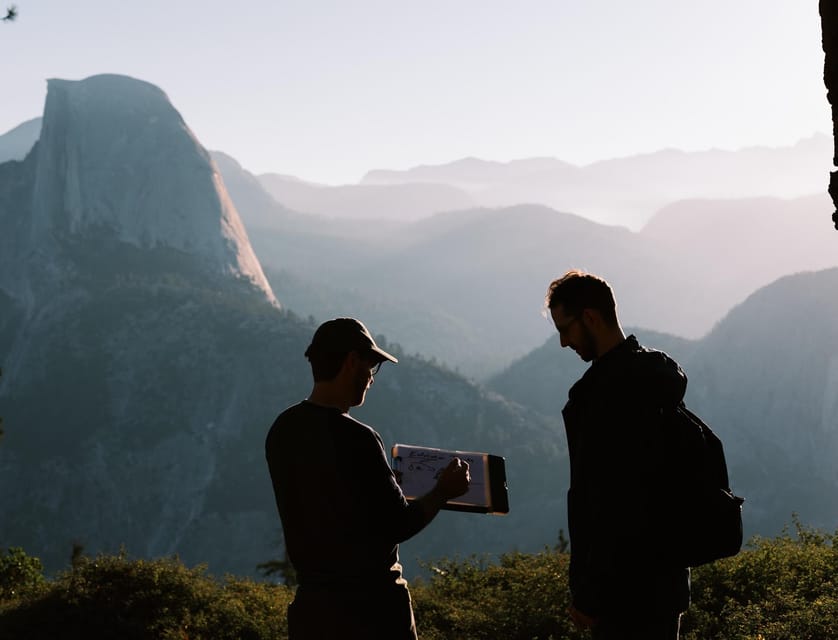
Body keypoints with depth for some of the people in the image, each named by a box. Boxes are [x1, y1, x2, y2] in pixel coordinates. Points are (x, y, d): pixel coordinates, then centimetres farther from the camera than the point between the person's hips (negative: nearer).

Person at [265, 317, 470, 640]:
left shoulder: (282, 431, 3)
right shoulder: (355, 439, -20)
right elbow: (399, 526, -14)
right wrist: (443, 491, 1)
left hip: (311, 603, 7)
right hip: (370, 607, -7)